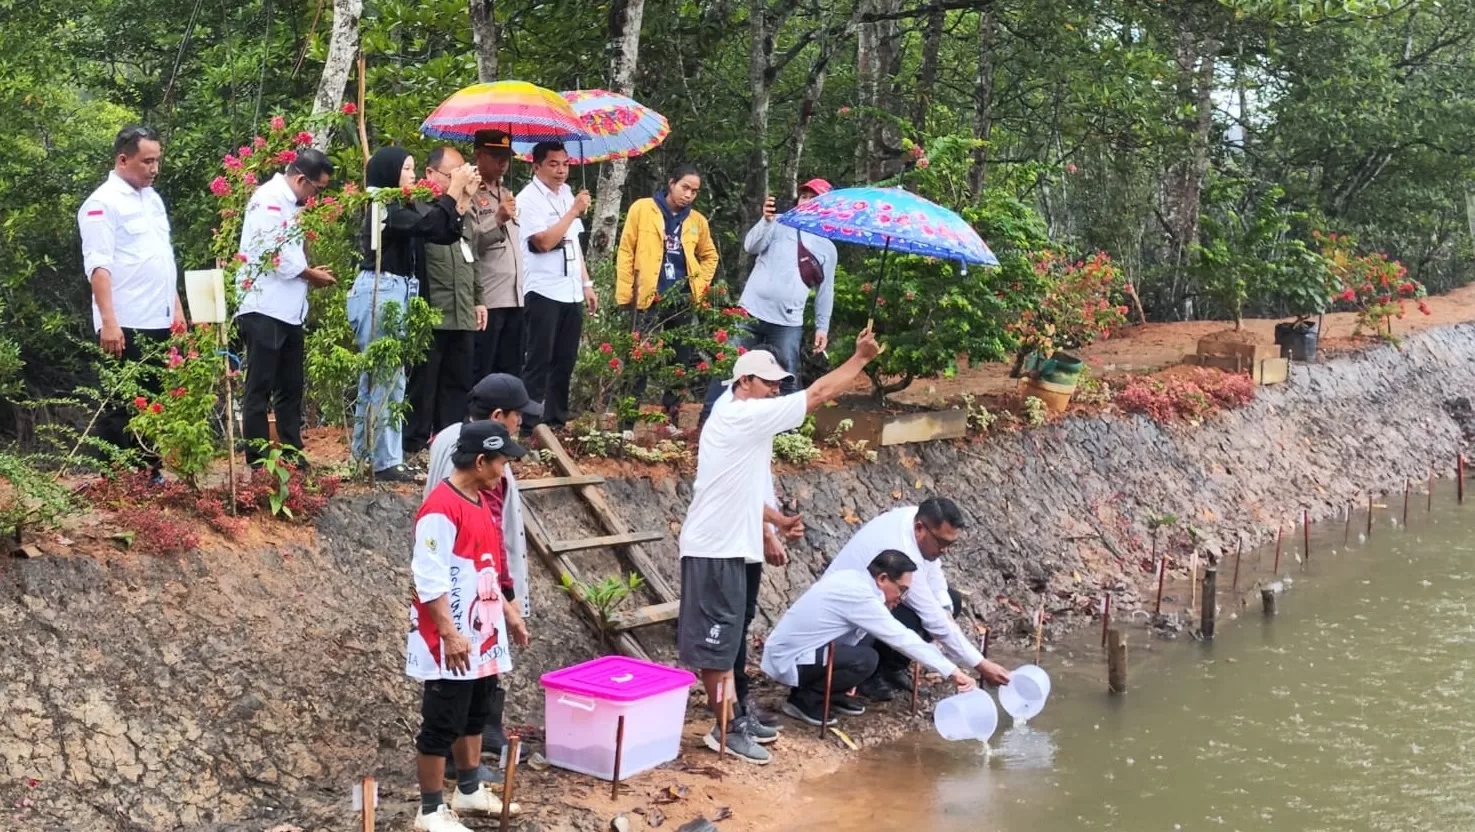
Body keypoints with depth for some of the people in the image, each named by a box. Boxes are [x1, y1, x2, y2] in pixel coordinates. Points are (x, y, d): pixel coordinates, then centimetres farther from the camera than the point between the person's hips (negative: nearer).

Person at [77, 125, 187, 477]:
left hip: (159, 322, 8)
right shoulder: (103, 202, -9)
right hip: (126, 325, -8)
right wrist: (109, 322, -23)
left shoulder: (153, 198, 16)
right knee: (122, 406, -3)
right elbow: (98, 266, -16)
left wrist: (177, 309, 17)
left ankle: (150, 472, 19)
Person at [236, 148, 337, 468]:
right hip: (264, 310, -9)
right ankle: (258, 462, 2)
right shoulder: (269, 199, -13)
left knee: (290, 388, 13)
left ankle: (292, 454, 20)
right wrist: (313, 275, -7)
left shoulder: (288, 201, 15)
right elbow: (276, 255, -20)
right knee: (260, 389, -2)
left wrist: (308, 272, 1)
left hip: (288, 310, 9)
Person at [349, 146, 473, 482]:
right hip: (379, 293, -10)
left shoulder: (397, 207, 16)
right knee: (388, 377, -8)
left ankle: (365, 452, 24)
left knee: (376, 375, 15)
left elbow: (444, 234, 10)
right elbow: (427, 225, -26)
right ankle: (386, 461, -4)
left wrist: (462, 199, 1)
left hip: (392, 293, 10)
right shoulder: (383, 208, -12)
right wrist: (454, 190, -19)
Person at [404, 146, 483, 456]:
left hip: (462, 315, 8)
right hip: (430, 315, -8)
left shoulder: (462, 213, 21)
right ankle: (412, 446, 6)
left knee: (458, 383, 10)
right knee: (423, 384, -1)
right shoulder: (419, 207, -6)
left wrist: (477, 300, 24)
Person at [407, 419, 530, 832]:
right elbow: (430, 580, -22)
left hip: (483, 637, 9)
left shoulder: (480, 501, 10)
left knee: (474, 717, 20)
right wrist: (450, 635, -24)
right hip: (452, 644, -9)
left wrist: (509, 613, 21)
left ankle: (470, 790, 34)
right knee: (441, 725, 1)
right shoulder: (441, 509, -20)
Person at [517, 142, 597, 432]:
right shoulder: (528, 199, -8)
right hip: (544, 292, -7)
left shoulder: (566, 194, 15)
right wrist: (574, 211, -16)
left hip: (572, 292, 7)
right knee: (539, 361, -5)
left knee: (565, 361, 10)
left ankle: (557, 419, 17)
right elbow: (544, 242, -19)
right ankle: (530, 423, -1)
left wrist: (586, 284, 17)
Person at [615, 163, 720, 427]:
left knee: (681, 361, 7)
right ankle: (629, 420, 1)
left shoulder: (697, 220, 10)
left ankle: (671, 419, 16)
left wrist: (700, 284, 8)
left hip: (683, 300, 4)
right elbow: (626, 251, -1)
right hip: (648, 297, -4)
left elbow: (709, 256, 24)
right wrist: (625, 292, -6)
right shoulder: (642, 209, -1)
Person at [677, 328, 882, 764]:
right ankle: (725, 729, 2)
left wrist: (777, 520, 20)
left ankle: (733, 718, 23)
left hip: (724, 547, 10)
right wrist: (861, 357, -6)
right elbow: (818, 393, -14)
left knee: (723, 637, 15)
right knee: (716, 639, -4)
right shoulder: (746, 415, -14)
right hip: (716, 549, -10)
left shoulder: (738, 421, 17)